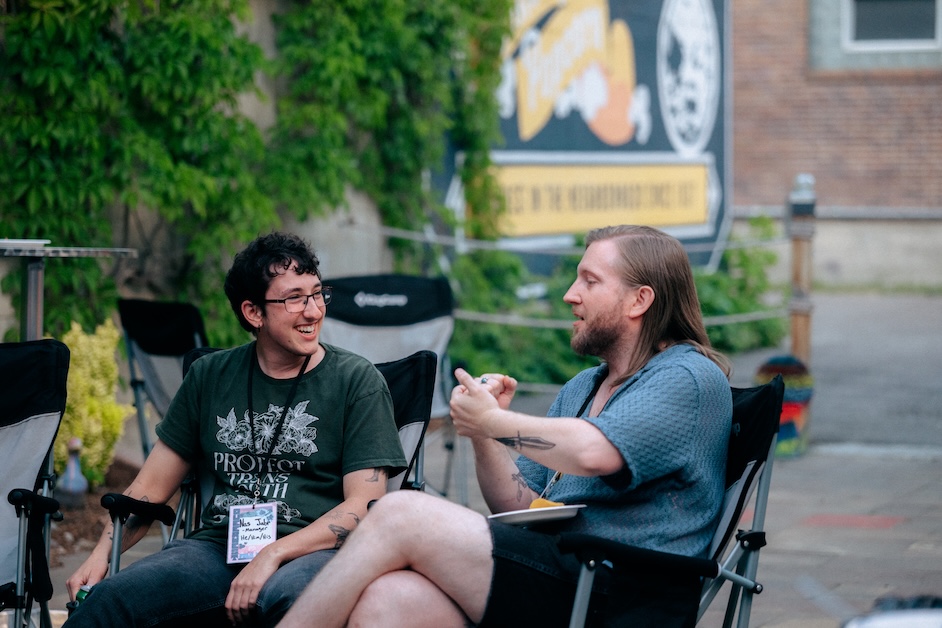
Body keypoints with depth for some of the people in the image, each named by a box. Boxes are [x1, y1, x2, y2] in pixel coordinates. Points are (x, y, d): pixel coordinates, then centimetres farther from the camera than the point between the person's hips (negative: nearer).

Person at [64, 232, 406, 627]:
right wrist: (101, 554, 1)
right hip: (219, 547, 3)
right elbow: (152, 486, 19)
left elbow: (363, 506, -3)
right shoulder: (211, 376, 16)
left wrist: (273, 555, -16)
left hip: (314, 551, -3)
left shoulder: (356, 380, 6)